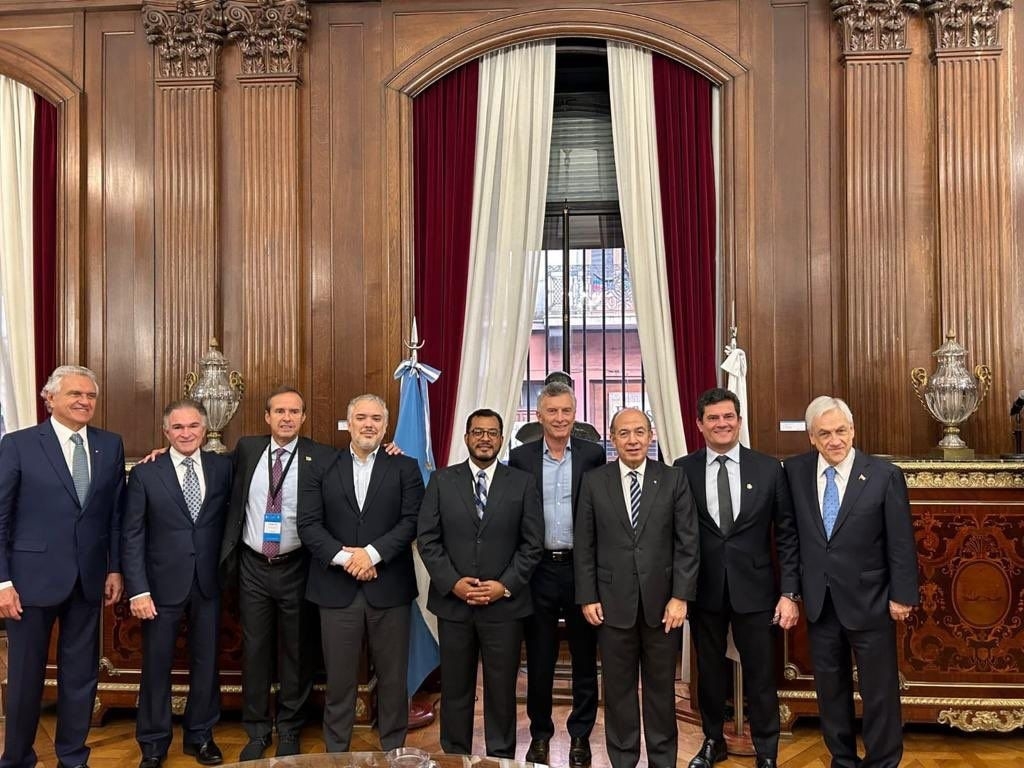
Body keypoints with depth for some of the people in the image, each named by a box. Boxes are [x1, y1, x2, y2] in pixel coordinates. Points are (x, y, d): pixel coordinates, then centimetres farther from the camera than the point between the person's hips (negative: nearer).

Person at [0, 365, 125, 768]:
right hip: (33, 576, -3)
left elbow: (116, 512, 7)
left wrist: (115, 568, 5)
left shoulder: (111, 445, 4)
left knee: (81, 673, 13)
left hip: (89, 577, 3)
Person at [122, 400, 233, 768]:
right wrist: (138, 590, -11)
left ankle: (200, 735, 30)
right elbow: (132, 536, -5)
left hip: (208, 583, 2)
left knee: (206, 662, 12)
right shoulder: (145, 473, -4)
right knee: (157, 665, 9)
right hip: (163, 583, -2)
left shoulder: (223, 467, 2)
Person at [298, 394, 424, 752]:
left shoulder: (405, 467, 4)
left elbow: (412, 521, -6)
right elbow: (308, 524, -1)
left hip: (389, 587, 0)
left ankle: (394, 750, 24)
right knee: (339, 679, 8)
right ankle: (336, 752, 23)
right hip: (337, 588, 1)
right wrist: (343, 557, -13)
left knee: (393, 678, 9)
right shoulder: (322, 469, 7)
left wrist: (371, 553, -15)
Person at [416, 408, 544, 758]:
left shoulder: (523, 483, 3)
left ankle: (501, 758, 23)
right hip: (453, 602, 1)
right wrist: (453, 582, -10)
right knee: (455, 689, 10)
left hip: (505, 605, -1)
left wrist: (505, 585, -10)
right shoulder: (442, 480, 5)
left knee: (502, 689, 7)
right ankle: (454, 756, 26)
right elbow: (427, 538, 1)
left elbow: (532, 543, 0)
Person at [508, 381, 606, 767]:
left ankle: (580, 734, 26)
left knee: (585, 658, 11)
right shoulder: (521, 457, 1)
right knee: (539, 659, 11)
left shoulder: (594, 455, -1)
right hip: (539, 570, 1)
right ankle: (540, 733, 28)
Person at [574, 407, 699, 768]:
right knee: (618, 687, 10)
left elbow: (687, 542, -2)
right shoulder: (594, 482, 2)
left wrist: (681, 596, -8)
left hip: (663, 601, 0)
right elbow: (584, 545, 3)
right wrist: (587, 597, -2)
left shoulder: (674, 479, 1)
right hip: (613, 602, 0)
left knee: (661, 687, 12)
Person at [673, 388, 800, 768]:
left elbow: (787, 535, -1)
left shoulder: (769, 469, -3)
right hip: (703, 589, 1)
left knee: (760, 675, 8)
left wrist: (789, 592, -6)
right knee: (709, 670, 16)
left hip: (754, 587, -1)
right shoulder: (684, 469, -3)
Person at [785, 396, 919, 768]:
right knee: (830, 690, 16)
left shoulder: (884, 475, -11)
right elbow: (791, 531, 4)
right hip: (819, 603, 3)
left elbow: (901, 543, -7)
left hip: (869, 602, -3)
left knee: (879, 692, 10)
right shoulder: (795, 471, -3)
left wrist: (902, 595, -6)